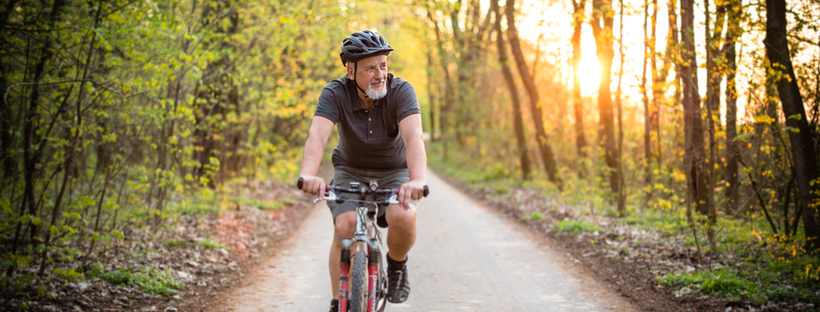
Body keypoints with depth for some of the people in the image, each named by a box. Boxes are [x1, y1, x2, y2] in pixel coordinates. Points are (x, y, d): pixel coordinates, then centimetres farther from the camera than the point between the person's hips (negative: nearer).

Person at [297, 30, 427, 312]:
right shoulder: (335, 93, -21)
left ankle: (397, 265, 4)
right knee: (345, 227, -24)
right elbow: (317, 135, -37)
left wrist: (418, 179, -58)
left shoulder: (401, 91, -23)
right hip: (350, 171, 1)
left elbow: (413, 136, -39)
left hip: (394, 172, 0)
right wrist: (308, 174, -58)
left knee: (403, 218, -29)